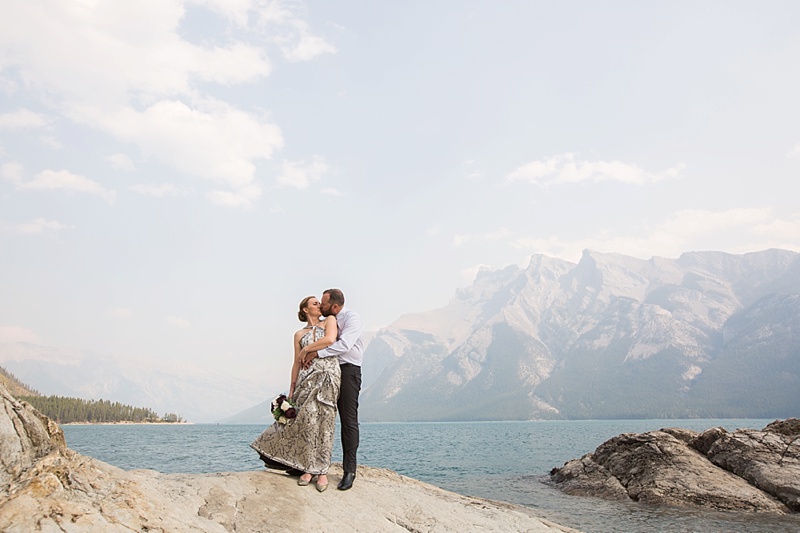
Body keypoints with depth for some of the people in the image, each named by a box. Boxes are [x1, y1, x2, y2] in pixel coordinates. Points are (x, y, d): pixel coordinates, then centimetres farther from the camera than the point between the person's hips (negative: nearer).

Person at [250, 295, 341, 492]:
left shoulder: (330, 321, 11)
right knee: (306, 419, -7)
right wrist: (291, 390, 9)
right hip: (307, 377, 2)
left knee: (323, 422, -5)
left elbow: (330, 339, -10)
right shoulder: (299, 334, 17)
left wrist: (306, 350, 1)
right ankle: (308, 468, 2)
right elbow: (296, 364, 15)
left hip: (328, 374, -2)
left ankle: (321, 471, 0)